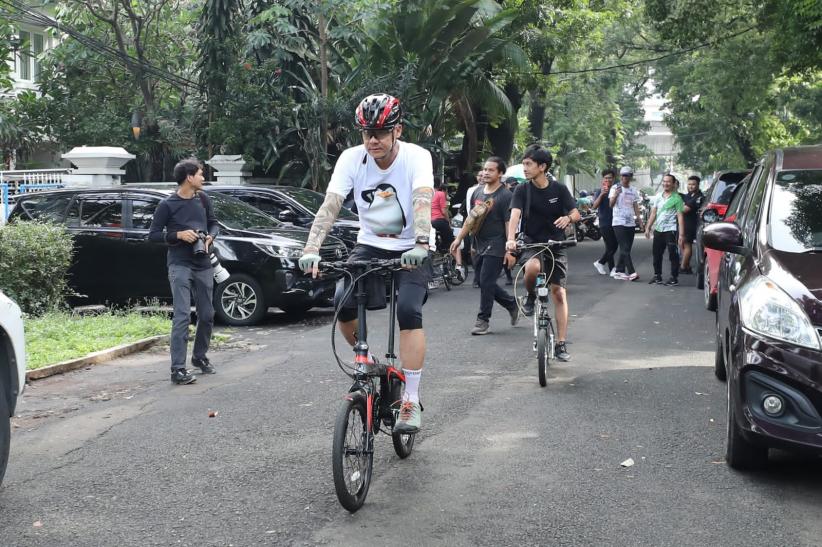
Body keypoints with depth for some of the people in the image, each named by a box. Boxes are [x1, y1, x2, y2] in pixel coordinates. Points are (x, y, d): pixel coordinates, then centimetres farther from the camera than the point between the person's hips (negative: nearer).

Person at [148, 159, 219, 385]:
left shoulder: (202, 199, 9)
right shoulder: (168, 205, -6)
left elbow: (214, 223, 19)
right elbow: (153, 234, -3)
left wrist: (210, 237, -3)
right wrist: (178, 234, -16)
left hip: (203, 265, 6)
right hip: (180, 265, -6)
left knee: (207, 315, 12)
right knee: (182, 315, -13)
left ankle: (200, 356, 33)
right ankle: (178, 369, -14)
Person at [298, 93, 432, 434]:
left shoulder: (416, 157, -18)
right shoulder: (352, 158, -12)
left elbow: (422, 201, -34)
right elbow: (330, 206, -20)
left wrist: (420, 245, -51)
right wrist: (311, 250, -35)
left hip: (411, 251, -3)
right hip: (370, 246, 3)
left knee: (409, 312, -24)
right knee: (344, 305, -20)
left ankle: (411, 401, -15)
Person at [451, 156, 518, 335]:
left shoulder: (505, 196, -11)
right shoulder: (477, 192, 10)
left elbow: (509, 224, -14)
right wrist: (459, 238, 15)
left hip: (495, 246, -8)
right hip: (480, 245, 8)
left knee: (486, 283, -6)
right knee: (485, 283, 12)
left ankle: (483, 320, 4)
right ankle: (512, 304, 30)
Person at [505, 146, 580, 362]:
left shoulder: (559, 189, -2)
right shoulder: (522, 190, -5)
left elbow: (576, 213, 1)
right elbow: (515, 215, -18)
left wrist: (568, 218, -24)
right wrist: (511, 239, -36)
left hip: (555, 245, 1)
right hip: (531, 243, -1)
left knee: (558, 293, 0)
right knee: (532, 267, -36)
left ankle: (561, 344, 9)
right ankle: (531, 296, -2)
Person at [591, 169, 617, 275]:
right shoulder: (600, 191, -5)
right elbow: (595, 206, -17)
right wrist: (601, 194, -27)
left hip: (614, 222, 6)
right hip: (605, 223, -6)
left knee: (614, 246, 9)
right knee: (610, 247, -4)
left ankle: (600, 263, 25)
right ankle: (612, 269, 4)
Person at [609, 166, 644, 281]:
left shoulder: (633, 191, 15)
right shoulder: (615, 188, -2)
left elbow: (636, 206, 18)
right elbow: (611, 204, -12)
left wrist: (639, 219, 7)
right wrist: (616, 194, -31)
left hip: (630, 223, 6)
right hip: (619, 223, -6)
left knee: (625, 249, 7)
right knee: (625, 249, -12)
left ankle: (619, 271, 14)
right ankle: (631, 272, -18)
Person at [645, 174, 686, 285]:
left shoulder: (676, 198, -5)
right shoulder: (658, 197, 12)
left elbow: (680, 216, -9)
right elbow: (653, 213, 16)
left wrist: (681, 234, -15)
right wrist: (648, 228, 10)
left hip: (671, 230, -6)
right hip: (658, 230, 6)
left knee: (673, 255, -2)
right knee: (657, 254, 11)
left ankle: (674, 277, 5)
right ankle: (657, 276, 22)